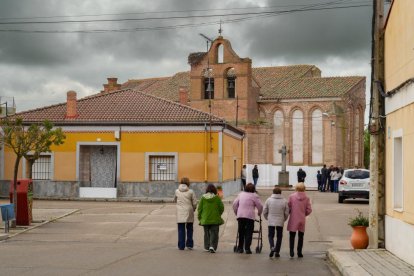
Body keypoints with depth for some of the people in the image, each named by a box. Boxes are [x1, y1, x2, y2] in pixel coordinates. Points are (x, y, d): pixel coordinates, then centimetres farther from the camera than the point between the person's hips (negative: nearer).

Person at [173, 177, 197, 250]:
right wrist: (193, 209, 15)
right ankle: (189, 244, 11)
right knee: (189, 228, 12)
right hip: (189, 212, -1)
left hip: (180, 212, 1)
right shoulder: (191, 191, -4)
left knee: (181, 229, 5)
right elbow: (194, 203, -3)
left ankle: (181, 246, 4)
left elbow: (175, 200, 17)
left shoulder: (177, 191, 1)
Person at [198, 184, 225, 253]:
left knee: (207, 233, 16)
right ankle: (212, 246, -14)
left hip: (205, 219, 2)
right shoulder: (217, 198, -5)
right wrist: (218, 214, 18)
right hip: (215, 219, -2)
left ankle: (207, 247, 20)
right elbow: (221, 208, -1)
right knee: (214, 233, 2)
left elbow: (200, 209, 1)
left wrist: (200, 218, 13)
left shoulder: (203, 198, -1)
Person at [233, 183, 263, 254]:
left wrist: (236, 212, 26)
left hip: (240, 216, 4)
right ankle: (247, 248, -5)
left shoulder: (241, 194, 13)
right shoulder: (254, 196, 0)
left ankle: (240, 248, 17)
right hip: (250, 216, -4)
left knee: (241, 232, 13)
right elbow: (260, 206, -2)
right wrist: (259, 213, 17)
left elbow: (234, 204, 14)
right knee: (249, 233, 1)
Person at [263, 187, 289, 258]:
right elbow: (286, 213, 1)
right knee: (279, 237, 11)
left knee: (270, 236, 9)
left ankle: (272, 247, -15)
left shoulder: (268, 200, -3)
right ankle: (277, 252, 12)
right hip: (280, 222, 0)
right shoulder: (284, 201, -2)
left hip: (271, 222, 0)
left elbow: (264, 211, 1)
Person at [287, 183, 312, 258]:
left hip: (293, 219, -2)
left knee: (292, 236, 7)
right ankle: (299, 253, 15)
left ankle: (291, 251, -8)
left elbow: (288, 207, -5)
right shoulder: (306, 198, -4)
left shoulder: (291, 196, -8)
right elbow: (309, 210, -3)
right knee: (301, 236, 13)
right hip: (302, 220, 2)